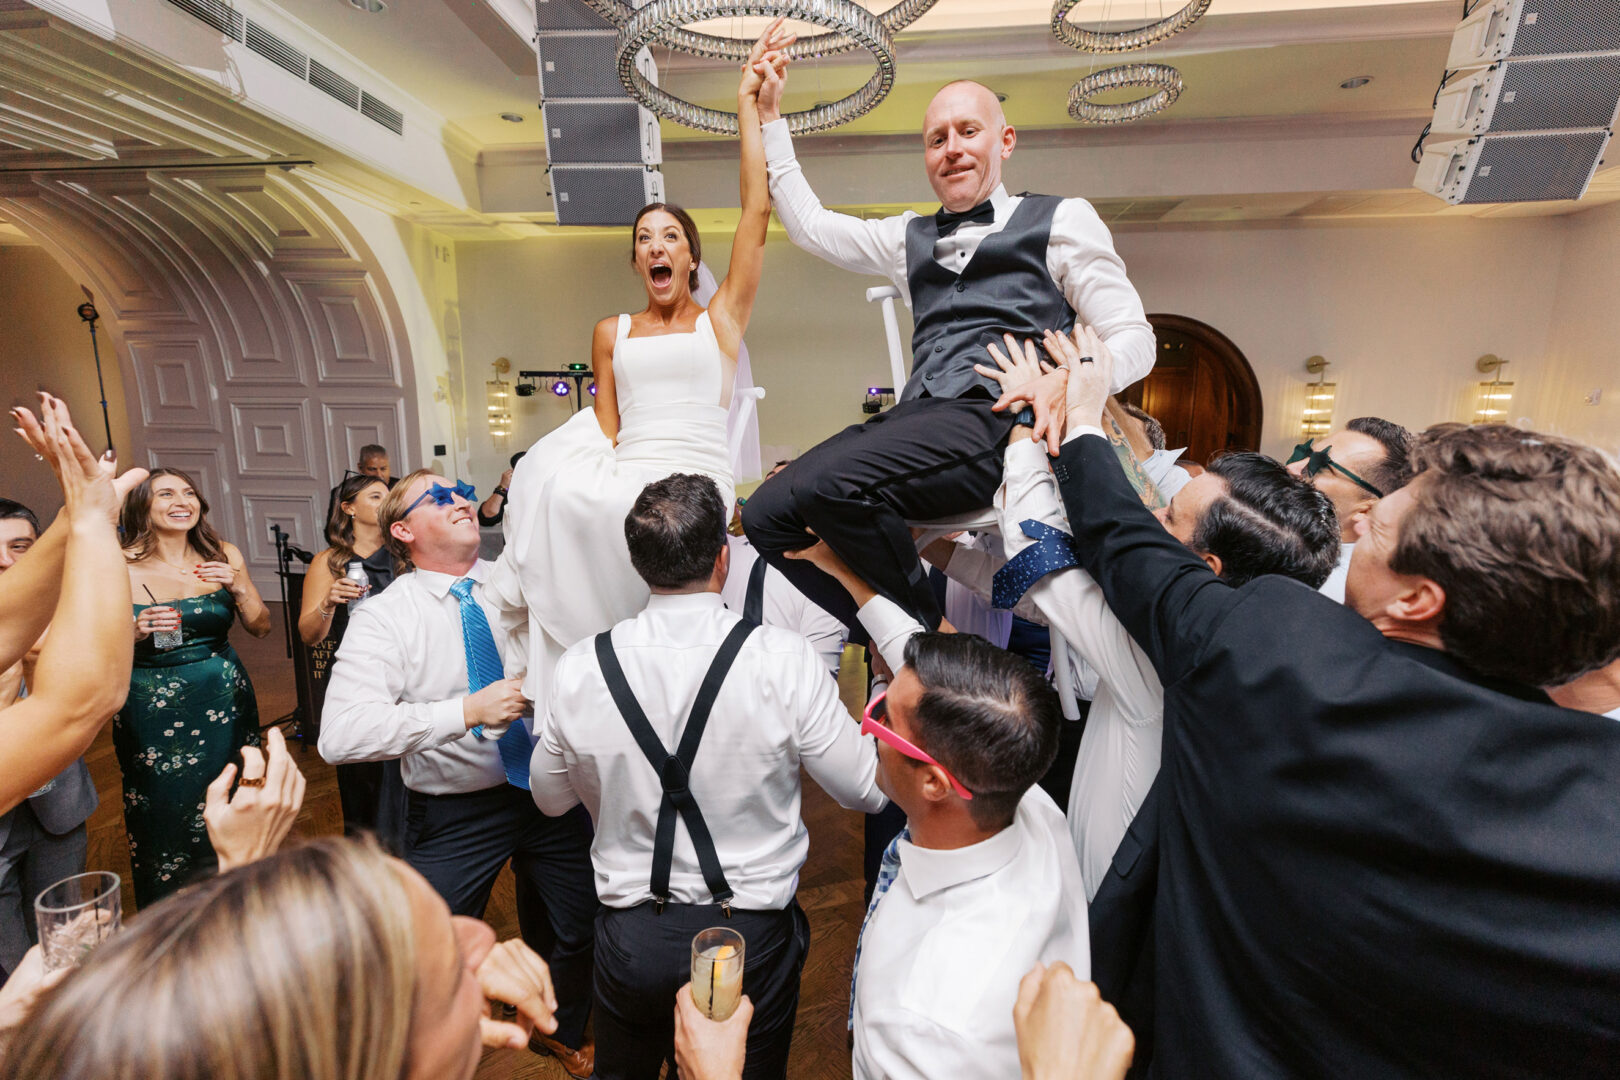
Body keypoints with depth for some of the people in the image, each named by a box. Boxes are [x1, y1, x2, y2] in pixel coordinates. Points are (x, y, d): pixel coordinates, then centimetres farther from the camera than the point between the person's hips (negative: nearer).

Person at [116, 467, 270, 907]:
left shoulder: (223, 555, -1)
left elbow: (261, 628, 2)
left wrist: (239, 586, -14)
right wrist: (135, 633, -22)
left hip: (224, 702, 2)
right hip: (153, 711, -2)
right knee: (164, 816, 10)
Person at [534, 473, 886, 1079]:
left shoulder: (578, 669, -15)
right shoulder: (783, 660, -23)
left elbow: (550, 798, 3)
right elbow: (866, 790, -12)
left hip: (632, 936, 2)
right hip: (752, 939, -1)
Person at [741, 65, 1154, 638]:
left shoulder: (1061, 219, 15)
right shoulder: (911, 237, 30)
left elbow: (1134, 338, 7)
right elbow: (808, 224, 36)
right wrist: (770, 118, 34)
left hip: (999, 420, -5)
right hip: (914, 418, 6)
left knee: (830, 483, -31)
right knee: (766, 514, -17)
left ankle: (931, 635, -11)